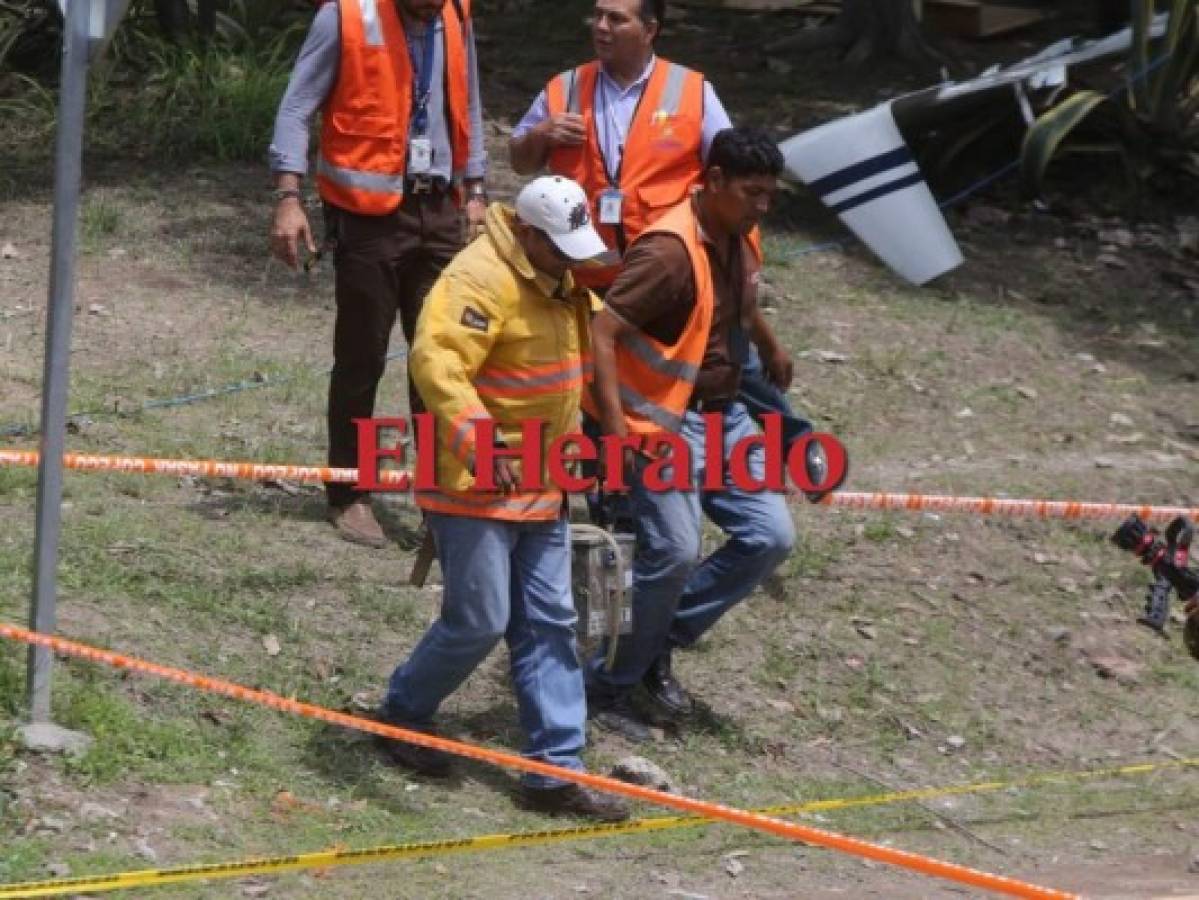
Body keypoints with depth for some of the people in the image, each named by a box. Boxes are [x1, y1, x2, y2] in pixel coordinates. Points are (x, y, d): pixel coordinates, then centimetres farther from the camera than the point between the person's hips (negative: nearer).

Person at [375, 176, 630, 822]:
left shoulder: (558, 283, 12)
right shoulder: (483, 278, -20)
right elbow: (435, 358, -33)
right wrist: (474, 436, -46)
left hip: (540, 490, 9)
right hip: (476, 487, -9)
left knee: (549, 624, 6)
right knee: (477, 622, -5)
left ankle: (555, 770, 8)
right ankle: (402, 716, 20)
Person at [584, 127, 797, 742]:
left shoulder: (740, 241, 6)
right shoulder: (670, 250, -22)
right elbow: (602, 331, -27)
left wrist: (772, 349, 46)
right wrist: (616, 429, -31)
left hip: (725, 414, 9)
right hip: (663, 423, -9)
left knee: (769, 537, 3)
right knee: (673, 553, -15)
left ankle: (659, 645, 16)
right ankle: (607, 686, 3)